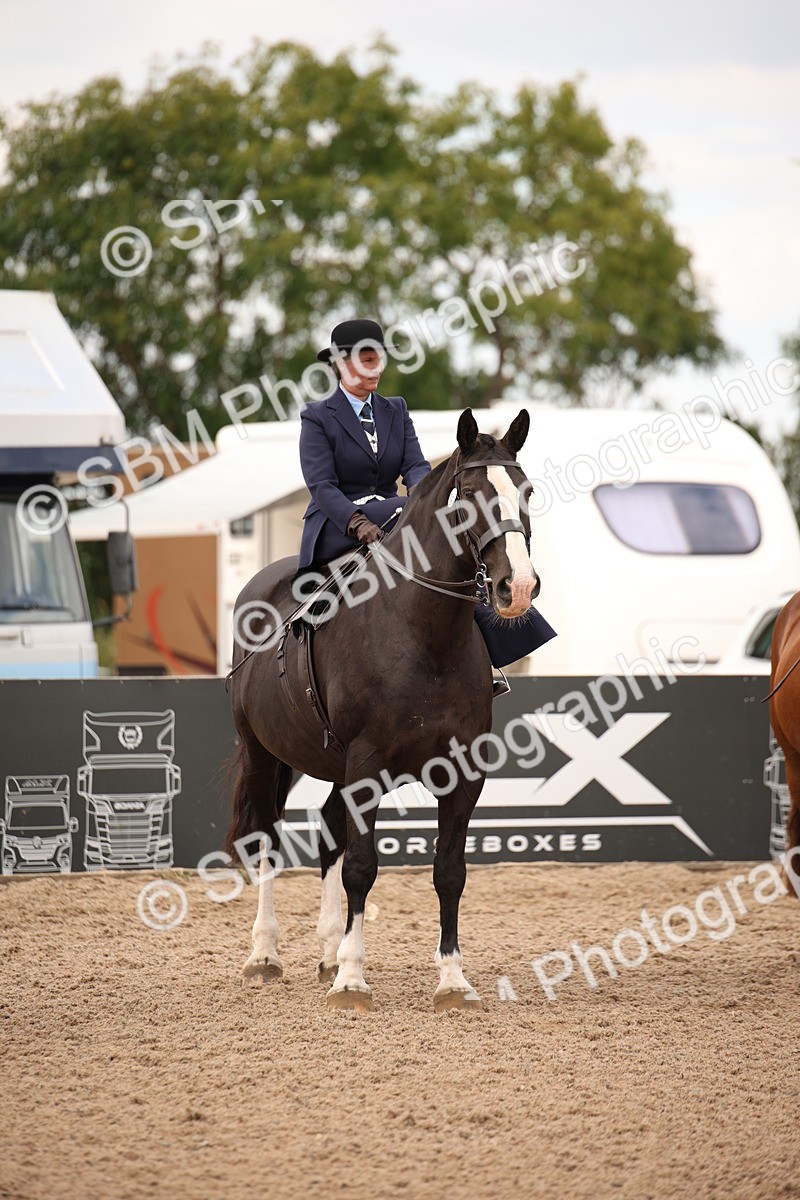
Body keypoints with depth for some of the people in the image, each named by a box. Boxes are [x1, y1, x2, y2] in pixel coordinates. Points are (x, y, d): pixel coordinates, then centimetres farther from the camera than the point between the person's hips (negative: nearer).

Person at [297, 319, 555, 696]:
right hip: (335, 531, -5)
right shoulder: (318, 418, 0)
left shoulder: (396, 411, 17)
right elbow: (321, 485, -11)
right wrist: (358, 522, -28)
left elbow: (415, 464, 3)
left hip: (391, 517, 5)